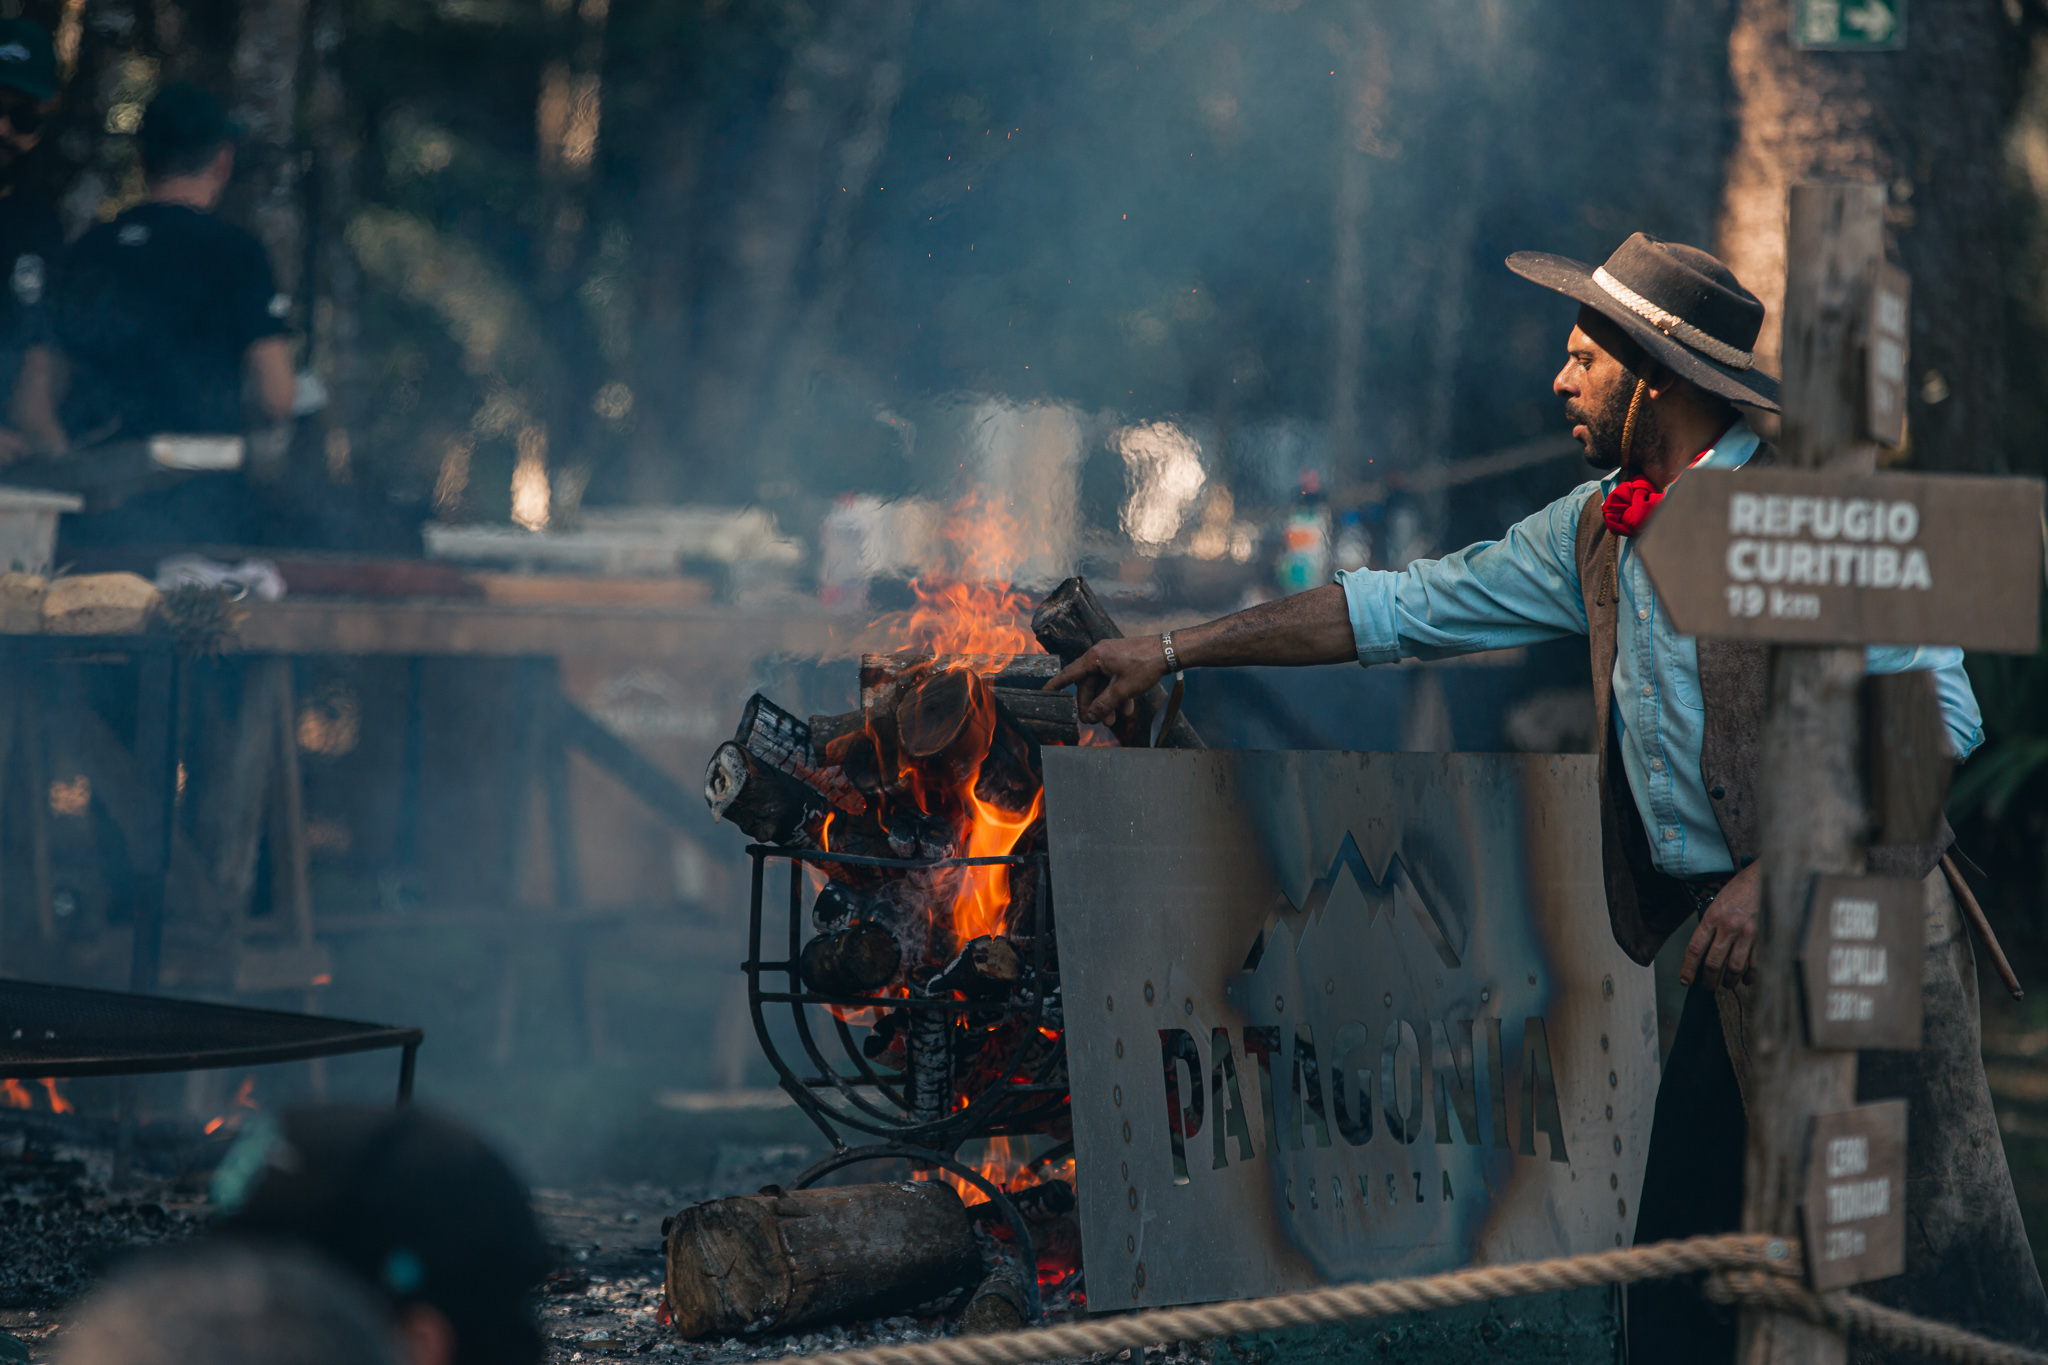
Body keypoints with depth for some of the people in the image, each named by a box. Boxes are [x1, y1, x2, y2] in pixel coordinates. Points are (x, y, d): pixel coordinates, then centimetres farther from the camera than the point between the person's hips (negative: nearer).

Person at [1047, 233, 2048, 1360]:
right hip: (1739, 943, 7)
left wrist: (1779, 868, -19)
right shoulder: (1594, 532, 12)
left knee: (1920, 1272, -6)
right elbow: (1402, 606, 16)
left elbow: (1936, 714, -14)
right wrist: (1173, 651, 16)